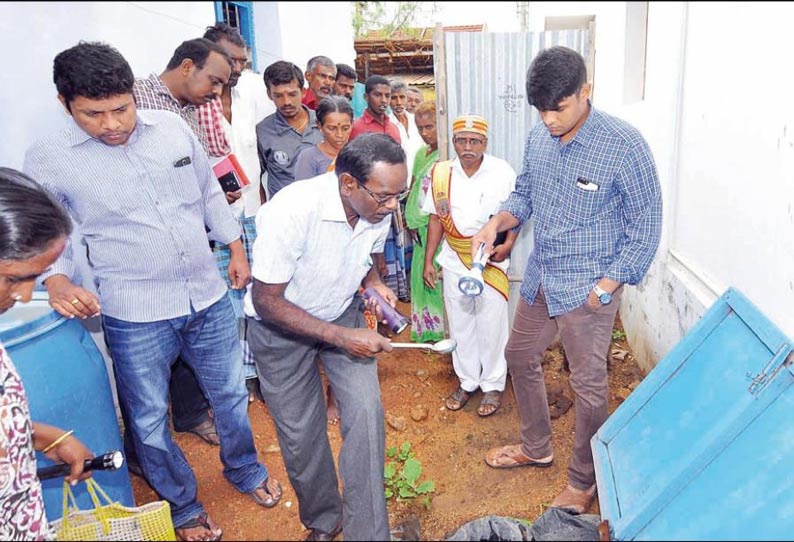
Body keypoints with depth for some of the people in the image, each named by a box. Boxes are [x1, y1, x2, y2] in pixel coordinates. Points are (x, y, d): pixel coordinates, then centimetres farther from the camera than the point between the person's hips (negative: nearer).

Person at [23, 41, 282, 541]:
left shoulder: (172, 127, -1)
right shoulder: (47, 159, -8)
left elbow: (210, 192, 12)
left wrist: (235, 247, 15)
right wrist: (56, 280, -17)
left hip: (209, 297, 3)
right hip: (136, 316, -2)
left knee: (231, 394, 19)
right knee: (149, 419, 12)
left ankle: (245, 471, 47)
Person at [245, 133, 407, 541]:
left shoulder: (379, 207, -15)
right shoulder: (292, 211, -34)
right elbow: (266, 300, -27)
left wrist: (374, 284, -15)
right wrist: (342, 337, -30)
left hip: (342, 314, 4)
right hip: (280, 326, -4)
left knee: (366, 415, -8)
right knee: (300, 432, 5)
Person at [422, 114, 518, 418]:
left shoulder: (503, 173, -9)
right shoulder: (441, 174, -2)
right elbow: (436, 219, 4)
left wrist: (507, 244, -20)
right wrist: (428, 261, 3)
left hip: (491, 261, -3)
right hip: (454, 261, 3)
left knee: (491, 325, 6)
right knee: (460, 324, 14)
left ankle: (493, 385, 25)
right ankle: (467, 381, 32)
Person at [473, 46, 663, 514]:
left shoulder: (623, 144, -19)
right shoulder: (539, 138, -1)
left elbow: (646, 226, -12)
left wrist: (606, 287, -16)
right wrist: (498, 222, -8)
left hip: (588, 287, -7)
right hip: (540, 278, 7)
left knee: (588, 385, 4)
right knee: (521, 356, 19)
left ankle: (583, 481, 29)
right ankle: (536, 448, 43)